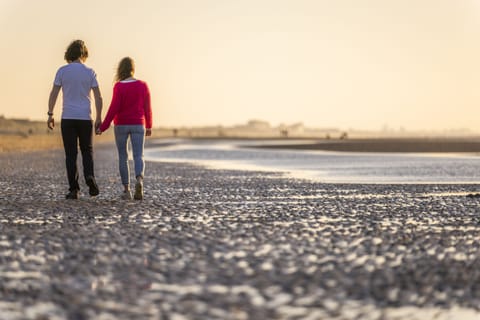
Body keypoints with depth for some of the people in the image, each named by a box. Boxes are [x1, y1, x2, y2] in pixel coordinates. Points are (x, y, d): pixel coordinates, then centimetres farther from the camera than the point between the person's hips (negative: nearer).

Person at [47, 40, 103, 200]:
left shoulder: (62, 71, 0)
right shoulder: (89, 72, 2)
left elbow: (53, 94, -3)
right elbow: (98, 98, -1)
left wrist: (50, 115, 3)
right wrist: (99, 118, 5)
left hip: (67, 118, 0)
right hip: (85, 117, 1)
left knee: (71, 154, 3)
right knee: (87, 151, 14)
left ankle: (74, 189, 0)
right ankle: (89, 177, -12)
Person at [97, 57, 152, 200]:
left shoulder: (119, 86, -10)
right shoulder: (143, 85, 0)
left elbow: (114, 108, -13)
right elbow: (147, 107, 4)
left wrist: (103, 127, -7)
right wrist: (149, 126, 15)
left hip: (121, 125, -1)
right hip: (138, 125, 1)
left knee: (123, 157, 10)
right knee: (138, 157, -2)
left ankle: (126, 190, 7)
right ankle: (139, 180, -31)